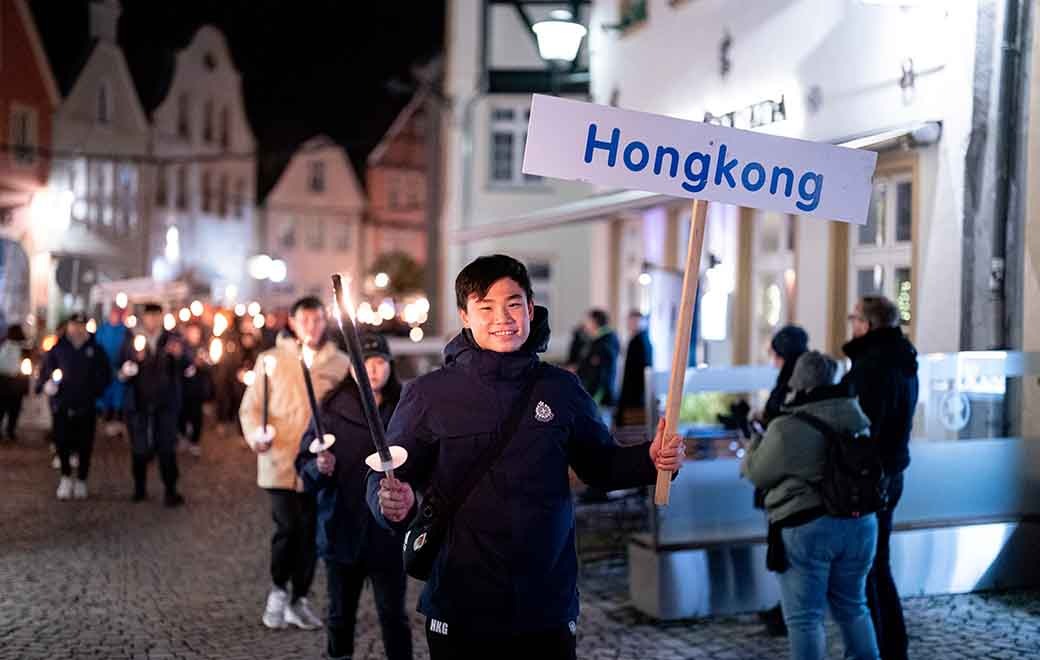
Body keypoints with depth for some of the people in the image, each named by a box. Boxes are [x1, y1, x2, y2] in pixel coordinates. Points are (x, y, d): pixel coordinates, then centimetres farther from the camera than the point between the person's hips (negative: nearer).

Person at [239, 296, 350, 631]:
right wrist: (257, 434, -15)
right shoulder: (272, 360, 0)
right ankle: (278, 589, 13)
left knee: (310, 532, 7)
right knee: (287, 526, -11)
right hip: (281, 461, -2)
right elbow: (250, 407, 3)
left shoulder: (339, 363, 4)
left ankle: (299, 600, 23)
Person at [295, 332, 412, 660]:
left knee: (393, 615, 2)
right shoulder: (333, 409, 0)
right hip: (342, 530, 1)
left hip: (387, 532, -1)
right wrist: (319, 468, -20)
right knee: (341, 615, 13)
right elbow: (304, 462, 1)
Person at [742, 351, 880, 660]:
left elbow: (757, 473, -2)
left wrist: (754, 443, 19)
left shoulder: (786, 428, -13)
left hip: (807, 528, -6)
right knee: (852, 606, 21)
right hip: (860, 523, 6)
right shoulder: (859, 419, 7)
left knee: (804, 617, 2)